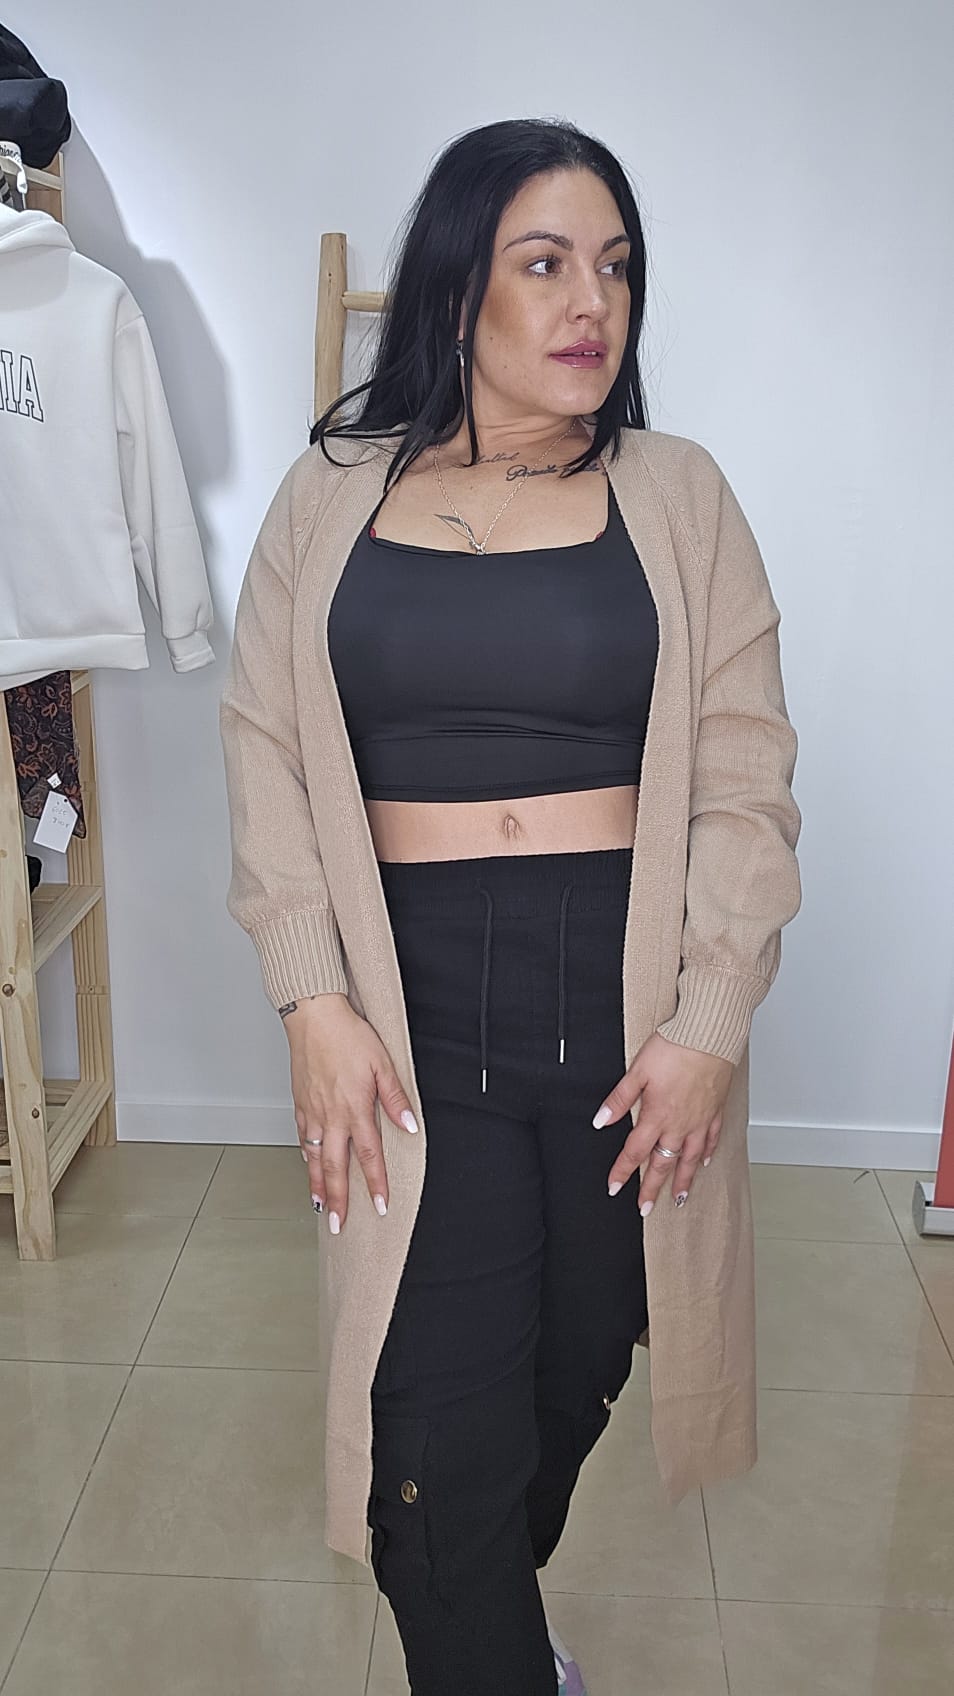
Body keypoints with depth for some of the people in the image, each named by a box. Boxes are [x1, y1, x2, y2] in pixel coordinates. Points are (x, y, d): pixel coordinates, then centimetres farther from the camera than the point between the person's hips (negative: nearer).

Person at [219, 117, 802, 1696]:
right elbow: (264, 751, 1)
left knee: (578, 1360, 18)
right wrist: (314, 1001, -9)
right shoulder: (329, 498, 4)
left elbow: (745, 778, -1)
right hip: (413, 1009, -1)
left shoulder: (679, 495, 3)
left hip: (628, 996, 2)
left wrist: (710, 1023, -9)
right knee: (442, 1433, -2)